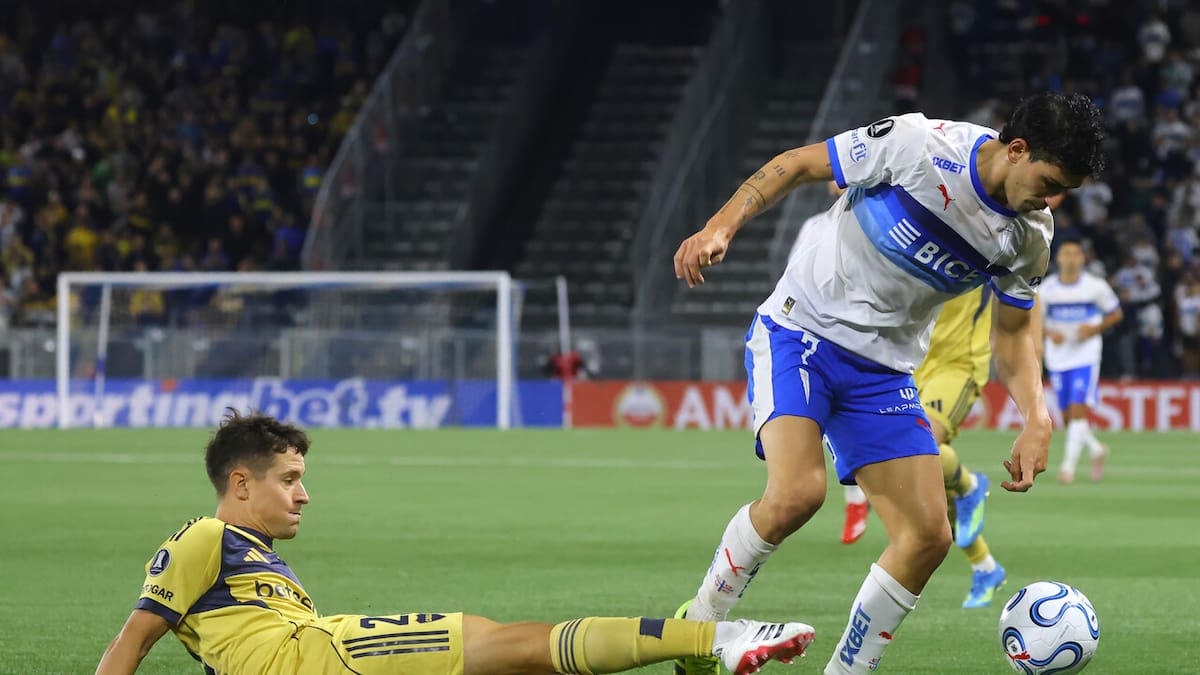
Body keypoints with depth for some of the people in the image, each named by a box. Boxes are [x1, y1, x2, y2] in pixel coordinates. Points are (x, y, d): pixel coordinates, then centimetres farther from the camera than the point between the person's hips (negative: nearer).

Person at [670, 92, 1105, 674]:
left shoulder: (1030, 237, -3)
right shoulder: (920, 145, -20)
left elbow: (1012, 333, 12)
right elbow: (797, 165, -9)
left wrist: (1037, 420, -5)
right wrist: (721, 227, -21)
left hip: (884, 373, 6)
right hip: (798, 334, -6)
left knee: (928, 536, -6)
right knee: (797, 491, -29)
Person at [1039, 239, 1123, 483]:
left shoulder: (1096, 286, -5)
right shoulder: (1046, 288, -1)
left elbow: (1115, 314, 6)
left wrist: (1095, 328, -11)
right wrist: (1049, 332, -13)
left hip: (1086, 355, -3)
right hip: (1057, 359, 3)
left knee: (1078, 410, -16)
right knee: (1067, 417, 6)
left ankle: (1069, 465, -13)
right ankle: (1096, 449, 32)